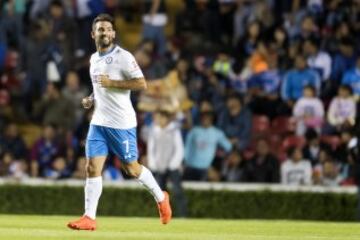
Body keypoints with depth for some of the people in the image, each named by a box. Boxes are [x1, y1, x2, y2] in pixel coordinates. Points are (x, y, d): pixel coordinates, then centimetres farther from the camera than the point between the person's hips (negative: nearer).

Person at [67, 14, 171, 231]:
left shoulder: (123, 57, -11)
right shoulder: (94, 59, 13)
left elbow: (142, 84, -17)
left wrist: (111, 83, -21)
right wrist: (91, 99, 9)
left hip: (121, 123, -6)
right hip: (99, 122, 6)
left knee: (131, 168, 3)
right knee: (92, 168, -5)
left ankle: (161, 198, 27)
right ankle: (89, 218, -5)